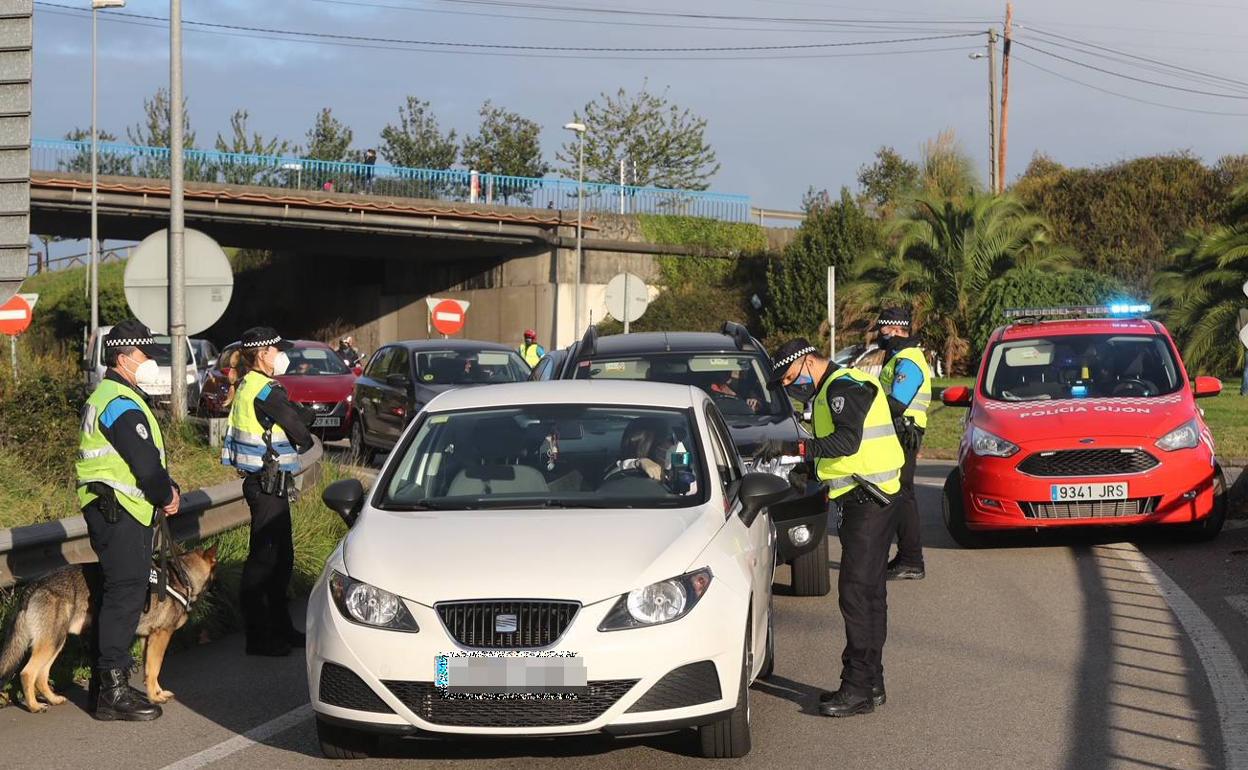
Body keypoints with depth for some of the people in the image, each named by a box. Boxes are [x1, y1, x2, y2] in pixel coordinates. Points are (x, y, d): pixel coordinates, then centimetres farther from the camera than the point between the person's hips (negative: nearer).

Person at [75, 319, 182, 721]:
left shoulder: (110, 397, 19)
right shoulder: (121, 404, -16)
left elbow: (149, 457, 21)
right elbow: (145, 462, -20)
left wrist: (168, 488, 8)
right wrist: (167, 496, -4)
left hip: (110, 511, 11)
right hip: (119, 511, -11)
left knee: (116, 594, 15)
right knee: (125, 594, -11)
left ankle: (104, 684, 21)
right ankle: (113, 691, -10)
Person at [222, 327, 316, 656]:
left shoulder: (248, 386, 14)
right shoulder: (265, 390, -17)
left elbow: (296, 417, 15)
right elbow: (300, 433, -14)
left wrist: (303, 415, -4)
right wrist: (304, 438, 5)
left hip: (263, 482, 10)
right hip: (268, 483, -10)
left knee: (281, 558, 17)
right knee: (263, 559, -5)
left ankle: (280, 628, 26)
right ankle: (258, 637, -1)